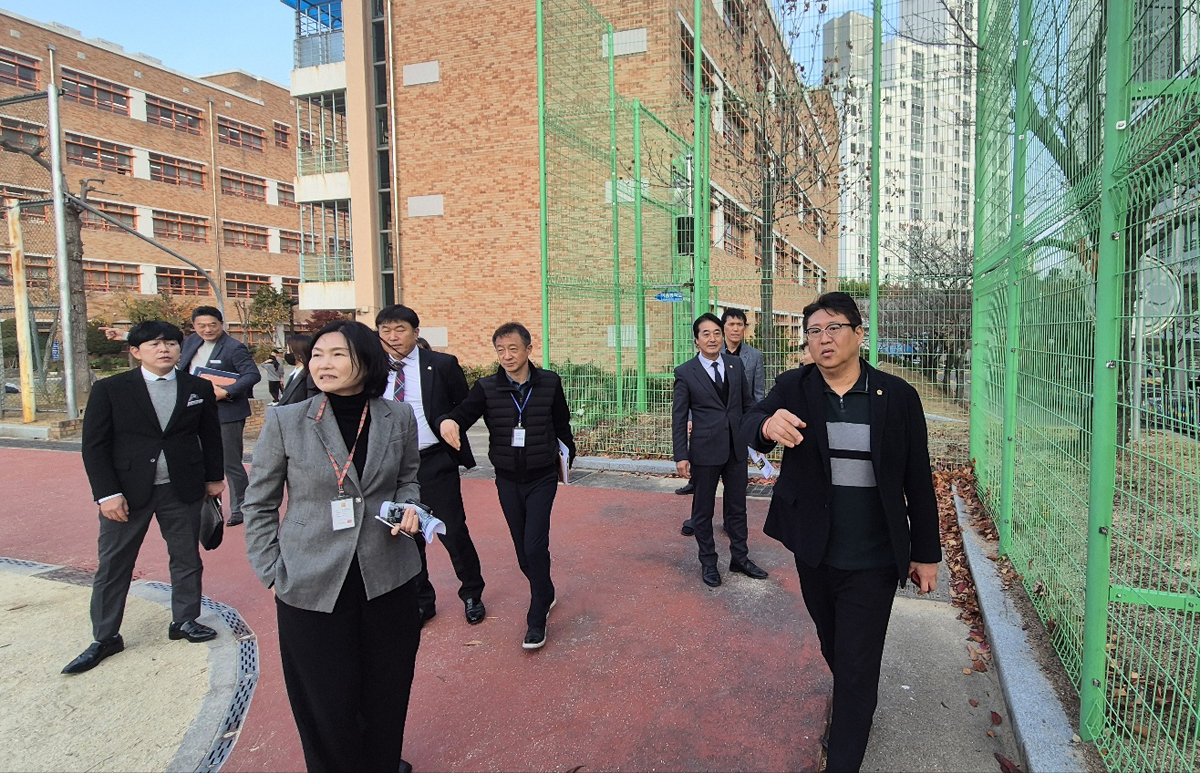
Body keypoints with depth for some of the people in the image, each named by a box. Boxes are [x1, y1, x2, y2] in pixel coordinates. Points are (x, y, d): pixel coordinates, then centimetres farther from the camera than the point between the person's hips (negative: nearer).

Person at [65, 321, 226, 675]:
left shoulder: (199, 389, 2)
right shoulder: (110, 389, -4)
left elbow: (211, 437, 11)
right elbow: (94, 446, -4)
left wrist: (214, 477, 13)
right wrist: (107, 493, -10)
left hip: (183, 490, 2)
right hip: (126, 491, -1)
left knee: (187, 558, 11)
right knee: (113, 565, 7)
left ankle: (185, 620, 28)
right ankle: (105, 638, 21)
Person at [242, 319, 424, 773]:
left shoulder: (398, 418, -2)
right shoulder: (285, 421, -7)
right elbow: (258, 503, 2)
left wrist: (407, 508, -7)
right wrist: (271, 571, -3)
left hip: (387, 579, 2)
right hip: (311, 586, -2)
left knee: (386, 696, 17)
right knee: (328, 704, 10)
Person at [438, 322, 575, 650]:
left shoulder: (550, 382, -6)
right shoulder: (487, 387, -5)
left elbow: (562, 424, 6)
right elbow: (463, 414, -17)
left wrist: (567, 455, 14)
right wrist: (447, 421, -40)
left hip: (542, 478, -2)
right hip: (507, 480, 2)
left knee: (535, 546, -10)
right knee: (523, 550, 13)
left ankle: (537, 619, 6)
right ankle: (546, 594, 39)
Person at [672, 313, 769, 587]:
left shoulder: (735, 364, 4)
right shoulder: (685, 373, -7)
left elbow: (747, 403, 12)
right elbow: (679, 417, -7)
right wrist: (681, 456, -11)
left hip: (736, 448, 4)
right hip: (705, 450, -3)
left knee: (737, 506, 15)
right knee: (703, 510, 9)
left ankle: (740, 557, 32)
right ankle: (708, 562, 26)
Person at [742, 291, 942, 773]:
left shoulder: (897, 396, -7)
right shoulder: (793, 388, -4)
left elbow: (918, 480, -2)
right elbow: (749, 425, -21)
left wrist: (926, 553, 2)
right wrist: (768, 424, -46)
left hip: (873, 561, -3)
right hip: (814, 554, 3)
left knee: (858, 668, 4)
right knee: (833, 647, 24)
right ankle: (851, 709, 54)